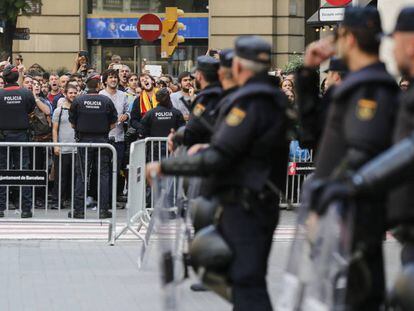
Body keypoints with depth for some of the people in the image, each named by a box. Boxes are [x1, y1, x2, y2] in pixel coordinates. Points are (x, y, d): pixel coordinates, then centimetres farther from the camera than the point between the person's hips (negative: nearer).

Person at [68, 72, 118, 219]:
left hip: (84, 140, 0)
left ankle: (79, 210, 2)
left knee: (81, 175, 4)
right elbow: (113, 124, 0)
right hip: (102, 140, 0)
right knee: (104, 174, 6)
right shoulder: (106, 101, -4)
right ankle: (104, 209, 4)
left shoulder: (78, 101, -5)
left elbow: (72, 123, 1)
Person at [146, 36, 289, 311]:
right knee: (247, 280, 19)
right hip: (265, 203, 10)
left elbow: (215, 160, -23)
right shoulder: (275, 99, 11)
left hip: (244, 208, -10)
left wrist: (164, 166, -15)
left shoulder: (251, 102, -19)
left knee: (247, 284, -11)